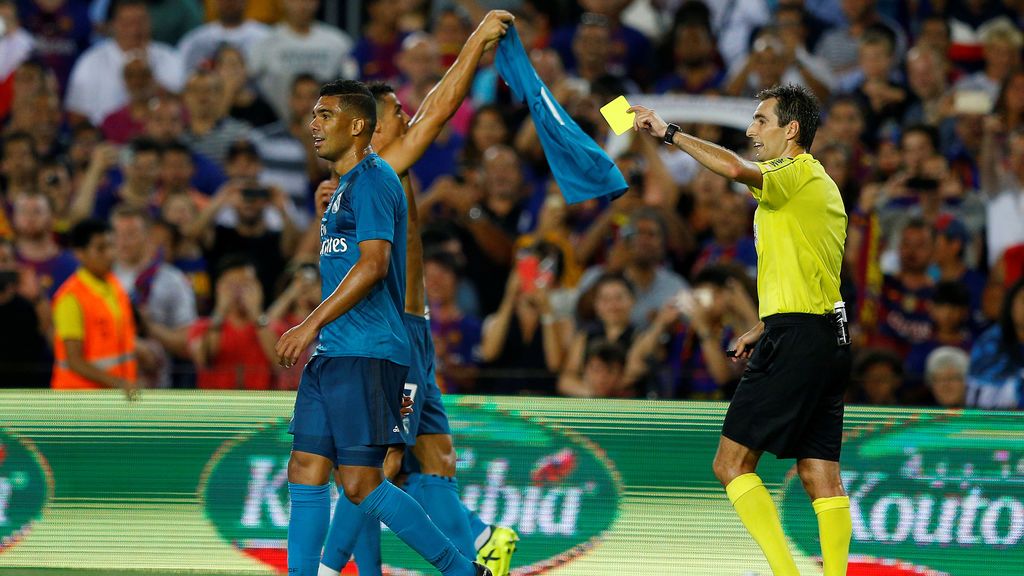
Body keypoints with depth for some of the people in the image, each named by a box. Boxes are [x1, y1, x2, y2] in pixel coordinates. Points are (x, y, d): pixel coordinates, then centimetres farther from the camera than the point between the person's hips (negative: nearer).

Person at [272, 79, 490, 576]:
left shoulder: (372, 180, -10)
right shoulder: (344, 188, 21)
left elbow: (373, 264, -21)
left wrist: (313, 323, -23)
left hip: (366, 355, -10)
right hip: (332, 352, 10)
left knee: (361, 483, -11)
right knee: (305, 472, 4)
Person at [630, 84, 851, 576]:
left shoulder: (796, 174, -8)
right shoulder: (820, 184, 21)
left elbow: (734, 168, -29)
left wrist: (668, 132, -20)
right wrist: (765, 328, 31)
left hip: (795, 337, -10)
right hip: (828, 339, 10)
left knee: (731, 463, -8)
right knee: (821, 476, 6)